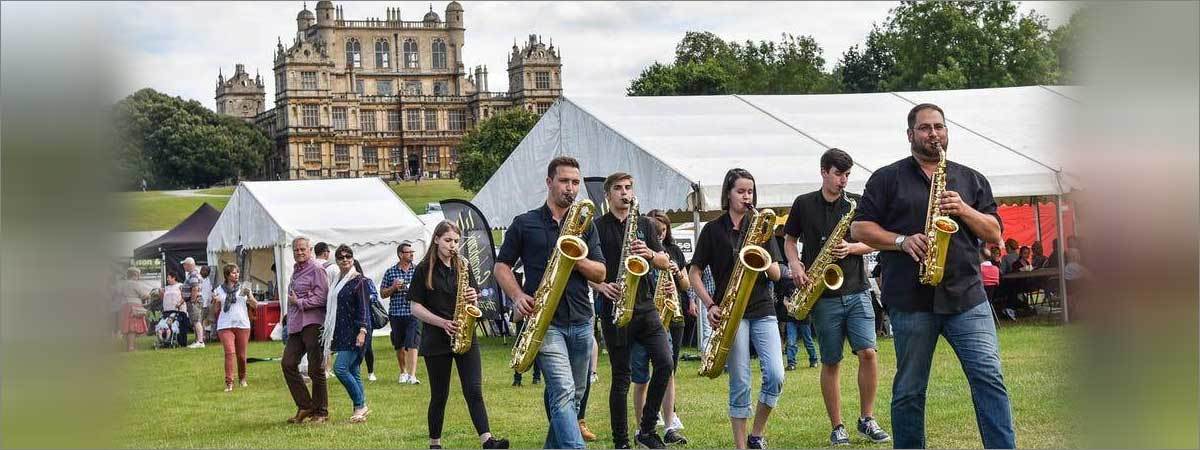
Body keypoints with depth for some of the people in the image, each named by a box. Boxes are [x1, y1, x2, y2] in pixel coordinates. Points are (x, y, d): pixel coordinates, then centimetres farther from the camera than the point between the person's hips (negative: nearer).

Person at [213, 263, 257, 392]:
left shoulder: (244, 288, 9)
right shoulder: (219, 290, 9)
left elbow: (255, 305, 5)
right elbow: (215, 310, 12)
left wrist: (249, 296, -13)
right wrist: (215, 301, -8)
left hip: (242, 325, 1)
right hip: (225, 326, -1)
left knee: (241, 354, 5)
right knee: (230, 353, -14)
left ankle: (242, 378, 25)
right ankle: (229, 382, -16)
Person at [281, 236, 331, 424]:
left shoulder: (316, 270, -6)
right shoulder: (296, 270, 20)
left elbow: (321, 298, -14)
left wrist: (298, 302, -9)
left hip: (313, 324, -8)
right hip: (296, 325, 9)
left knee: (316, 369, -3)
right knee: (288, 363, 1)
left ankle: (321, 412, 7)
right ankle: (305, 406, 10)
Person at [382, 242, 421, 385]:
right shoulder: (390, 272, 6)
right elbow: (383, 294, 9)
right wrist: (393, 288, -9)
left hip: (413, 314, -2)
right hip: (396, 313, 2)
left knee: (412, 345, -13)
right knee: (399, 346, 12)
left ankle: (412, 375, -18)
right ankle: (403, 372, 29)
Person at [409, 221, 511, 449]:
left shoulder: (463, 267, 11)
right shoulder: (424, 269, 0)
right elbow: (416, 308, -2)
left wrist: (473, 299, -9)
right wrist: (443, 322, -15)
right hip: (437, 340, -2)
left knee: (474, 391, -9)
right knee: (439, 395, 4)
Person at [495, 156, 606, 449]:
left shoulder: (585, 226, 15)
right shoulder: (524, 224, 7)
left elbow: (600, 274, 9)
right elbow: (501, 266, 8)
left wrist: (576, 259, -11)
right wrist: (518, 296, -10)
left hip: (581, 322, 5)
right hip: (545, 321, -4)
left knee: (573, 395, 11)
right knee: (563, 392, -19)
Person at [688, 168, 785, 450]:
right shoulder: (713, 230, 5)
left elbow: (776, 275, 10)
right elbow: (695, 274, 5)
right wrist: (710, 305, -8)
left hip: (763, 310, 3)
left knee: (775, 376, -10)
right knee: (740, 383, -4)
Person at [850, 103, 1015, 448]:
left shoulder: (971, 179, 17)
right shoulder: (887, 179, 9)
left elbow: (994, 233, 12)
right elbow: (859, 228, 4)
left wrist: (964, 210, -6)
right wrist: (901, 241, -11)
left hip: (966, 295, 1)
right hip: (910, 300, -1)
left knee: (989, 378, -9)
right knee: (909, 390, 4)